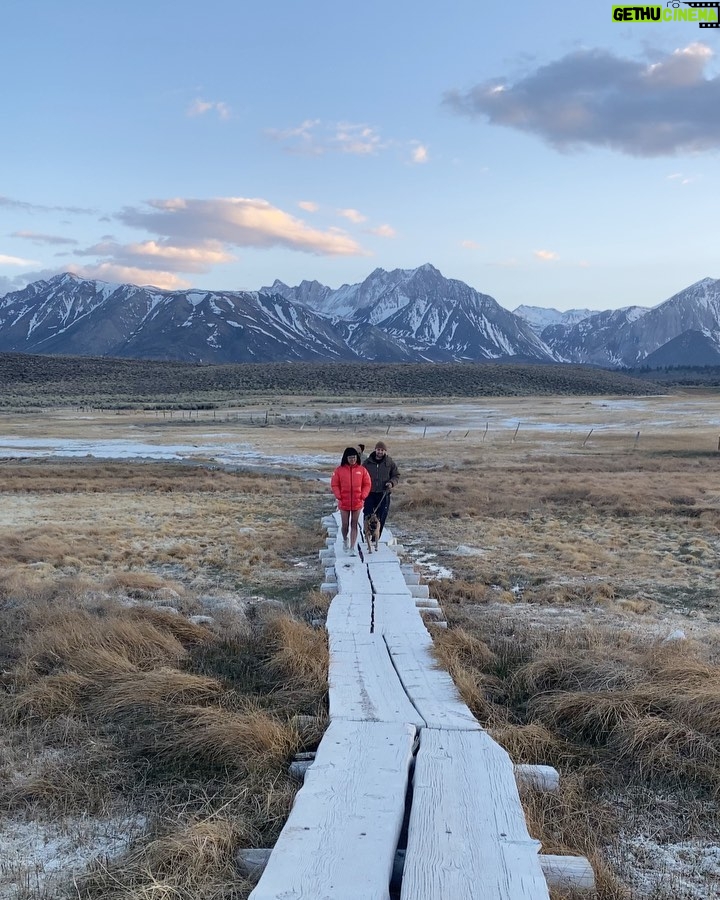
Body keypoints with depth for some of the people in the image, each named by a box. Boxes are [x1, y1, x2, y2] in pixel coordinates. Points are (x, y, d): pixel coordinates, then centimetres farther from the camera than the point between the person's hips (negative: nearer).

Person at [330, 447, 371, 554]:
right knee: (345, 524, 6)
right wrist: (339, 496, -8)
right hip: (344, 503, 0)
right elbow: (334, 485, 0)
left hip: (357, 503, 1)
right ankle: (345, 539, 37)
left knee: (354, 525, 4)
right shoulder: (339, 470, -4)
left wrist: (363, 496, -6)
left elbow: (367, 484, 4)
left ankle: (352, 547, 7)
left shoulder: (362, 470, -1)